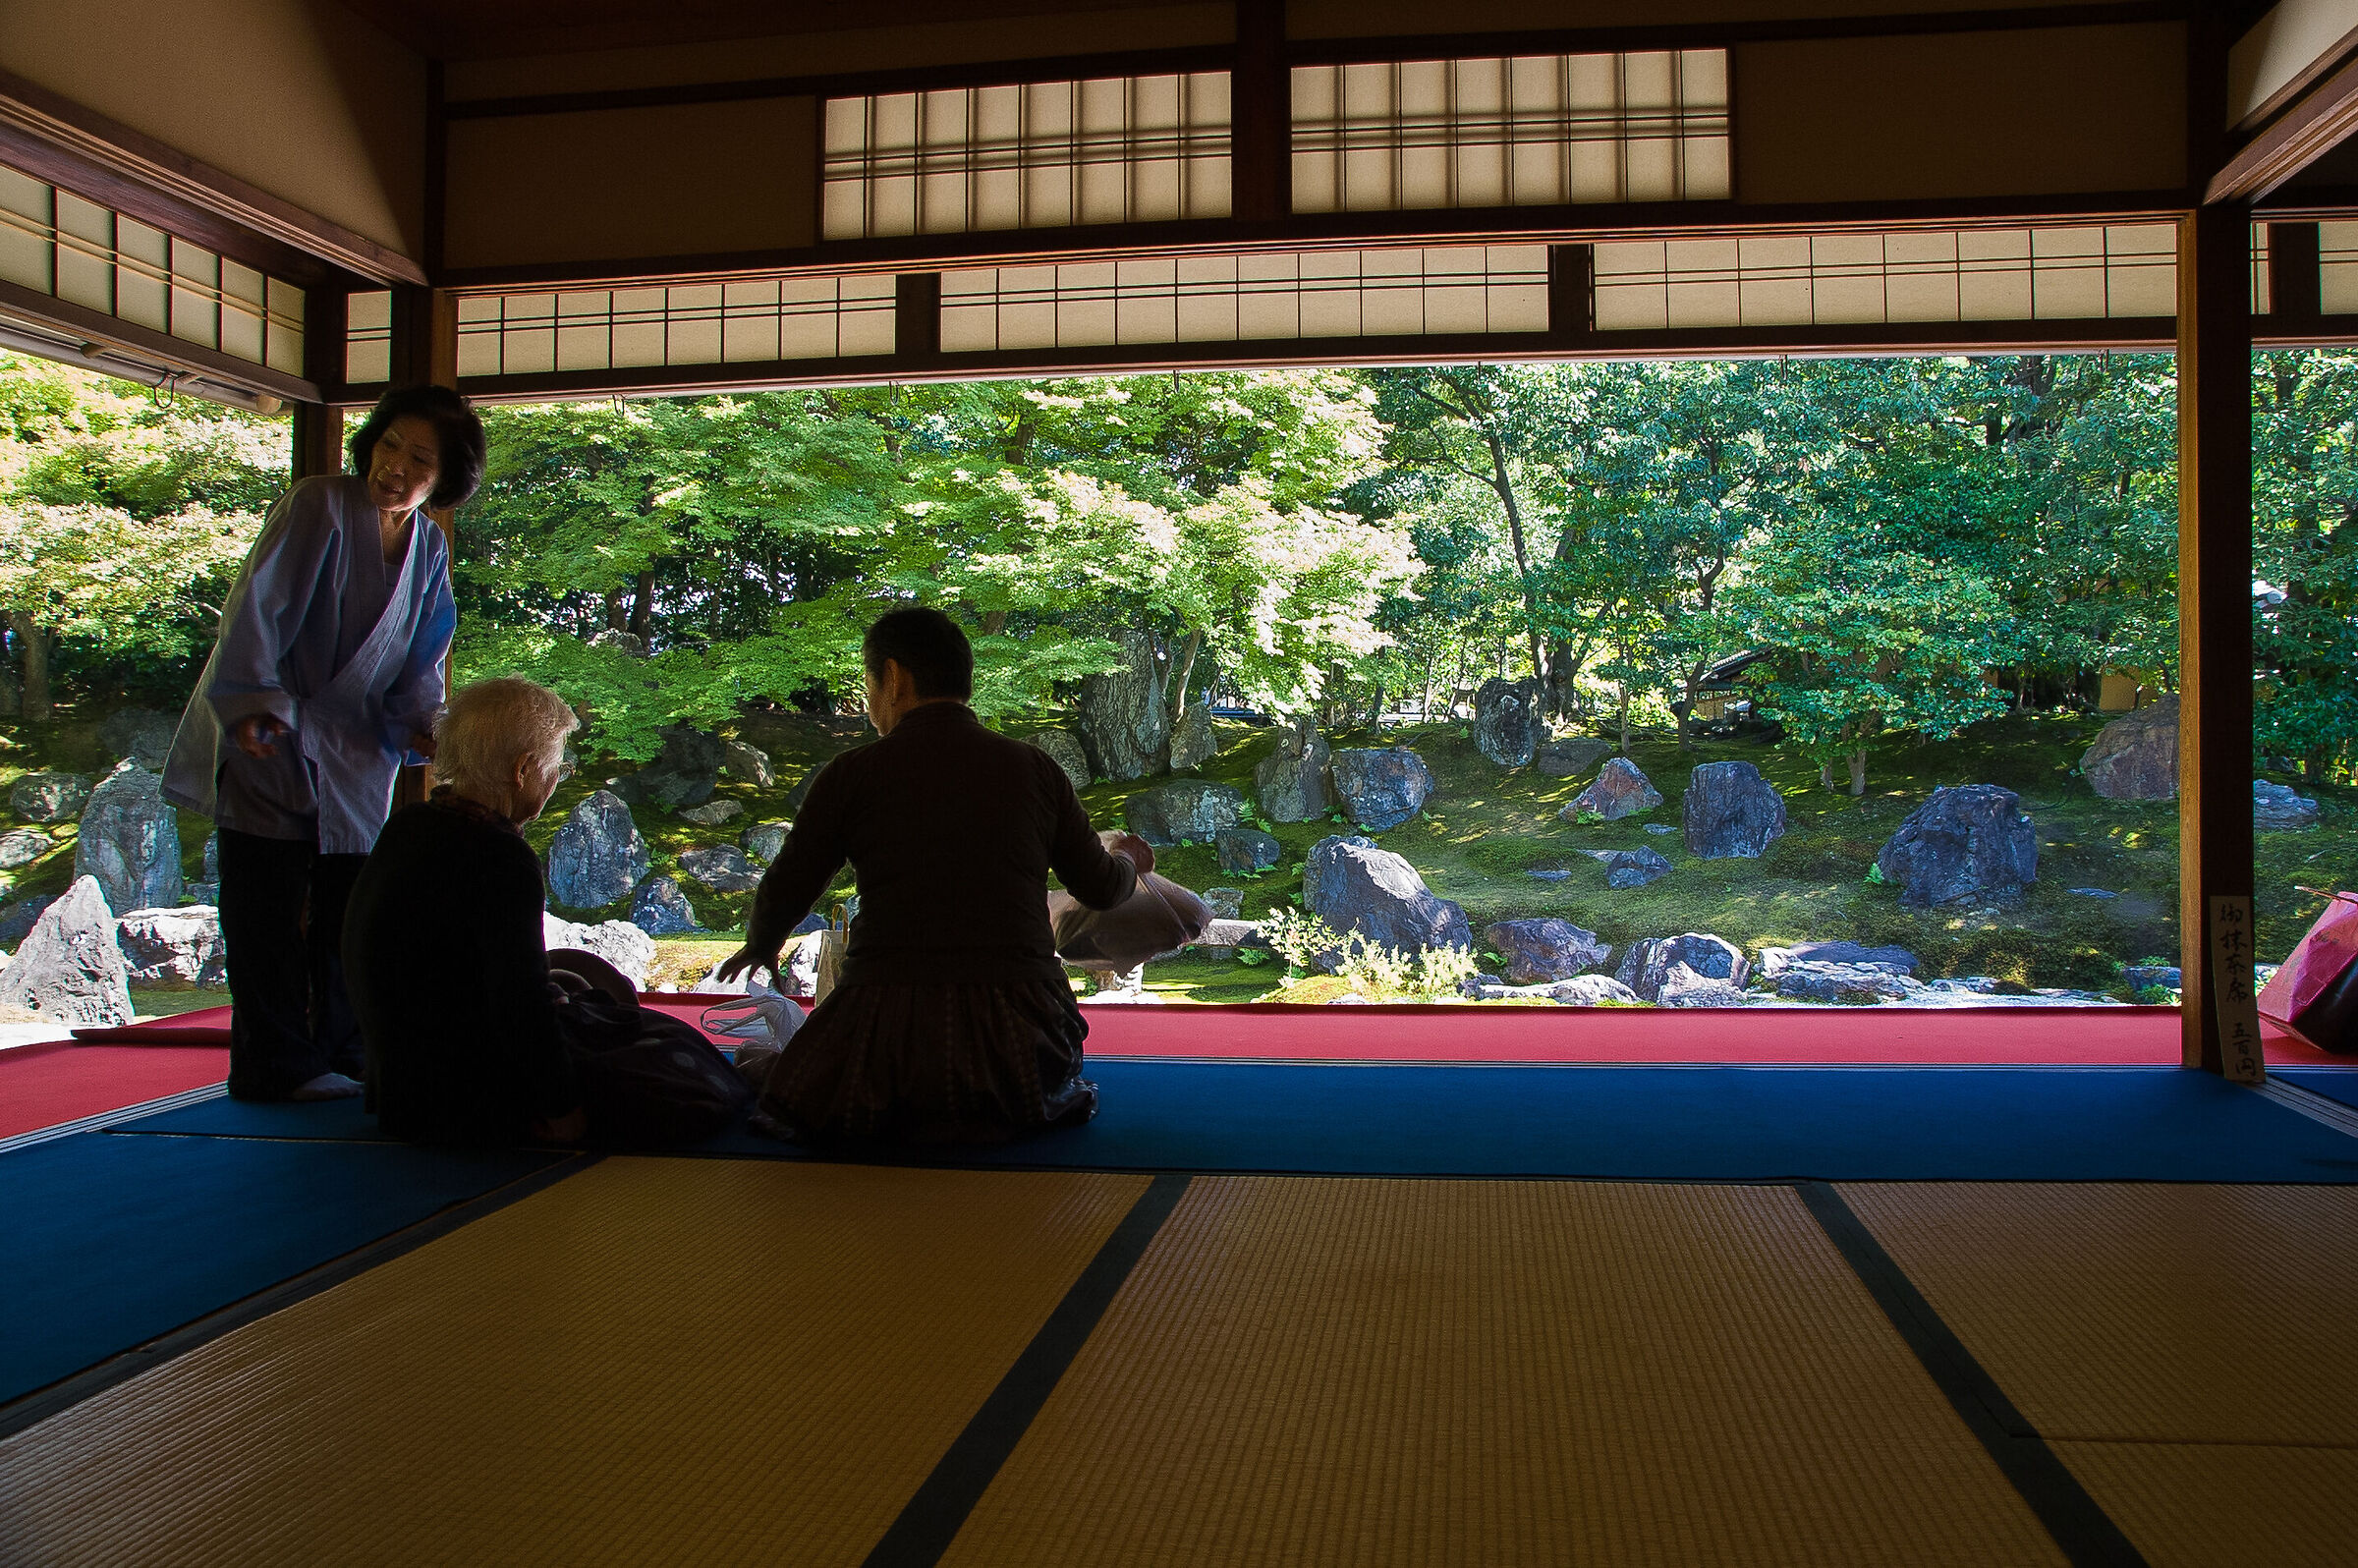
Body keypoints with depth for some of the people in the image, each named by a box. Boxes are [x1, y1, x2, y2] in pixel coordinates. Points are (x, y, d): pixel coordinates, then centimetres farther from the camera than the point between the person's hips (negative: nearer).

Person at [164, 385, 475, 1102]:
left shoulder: (430, 548, 5)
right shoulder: (318, 507, -15)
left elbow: (420, 656, 8)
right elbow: (256, 608, -20)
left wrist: (422, 724, -10)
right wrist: (255, 703, -31)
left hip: (354, 751, 6)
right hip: (269, 741, -6)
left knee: (350, 902, 9)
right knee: (270, 904, -3)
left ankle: (341, 1053, 20)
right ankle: (274, 1064, 5)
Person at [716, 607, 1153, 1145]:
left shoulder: (852, 773, 0)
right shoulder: (1033, 768, 6)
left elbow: (783, 896, 8)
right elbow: (1100, 889, 14)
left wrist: (760, 947, 33)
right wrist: (1126, 859, 40)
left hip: (888, 1015, -1)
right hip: (1019, 1019, 1)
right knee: (1061, 1094, 35)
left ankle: (895, 1116, 9)